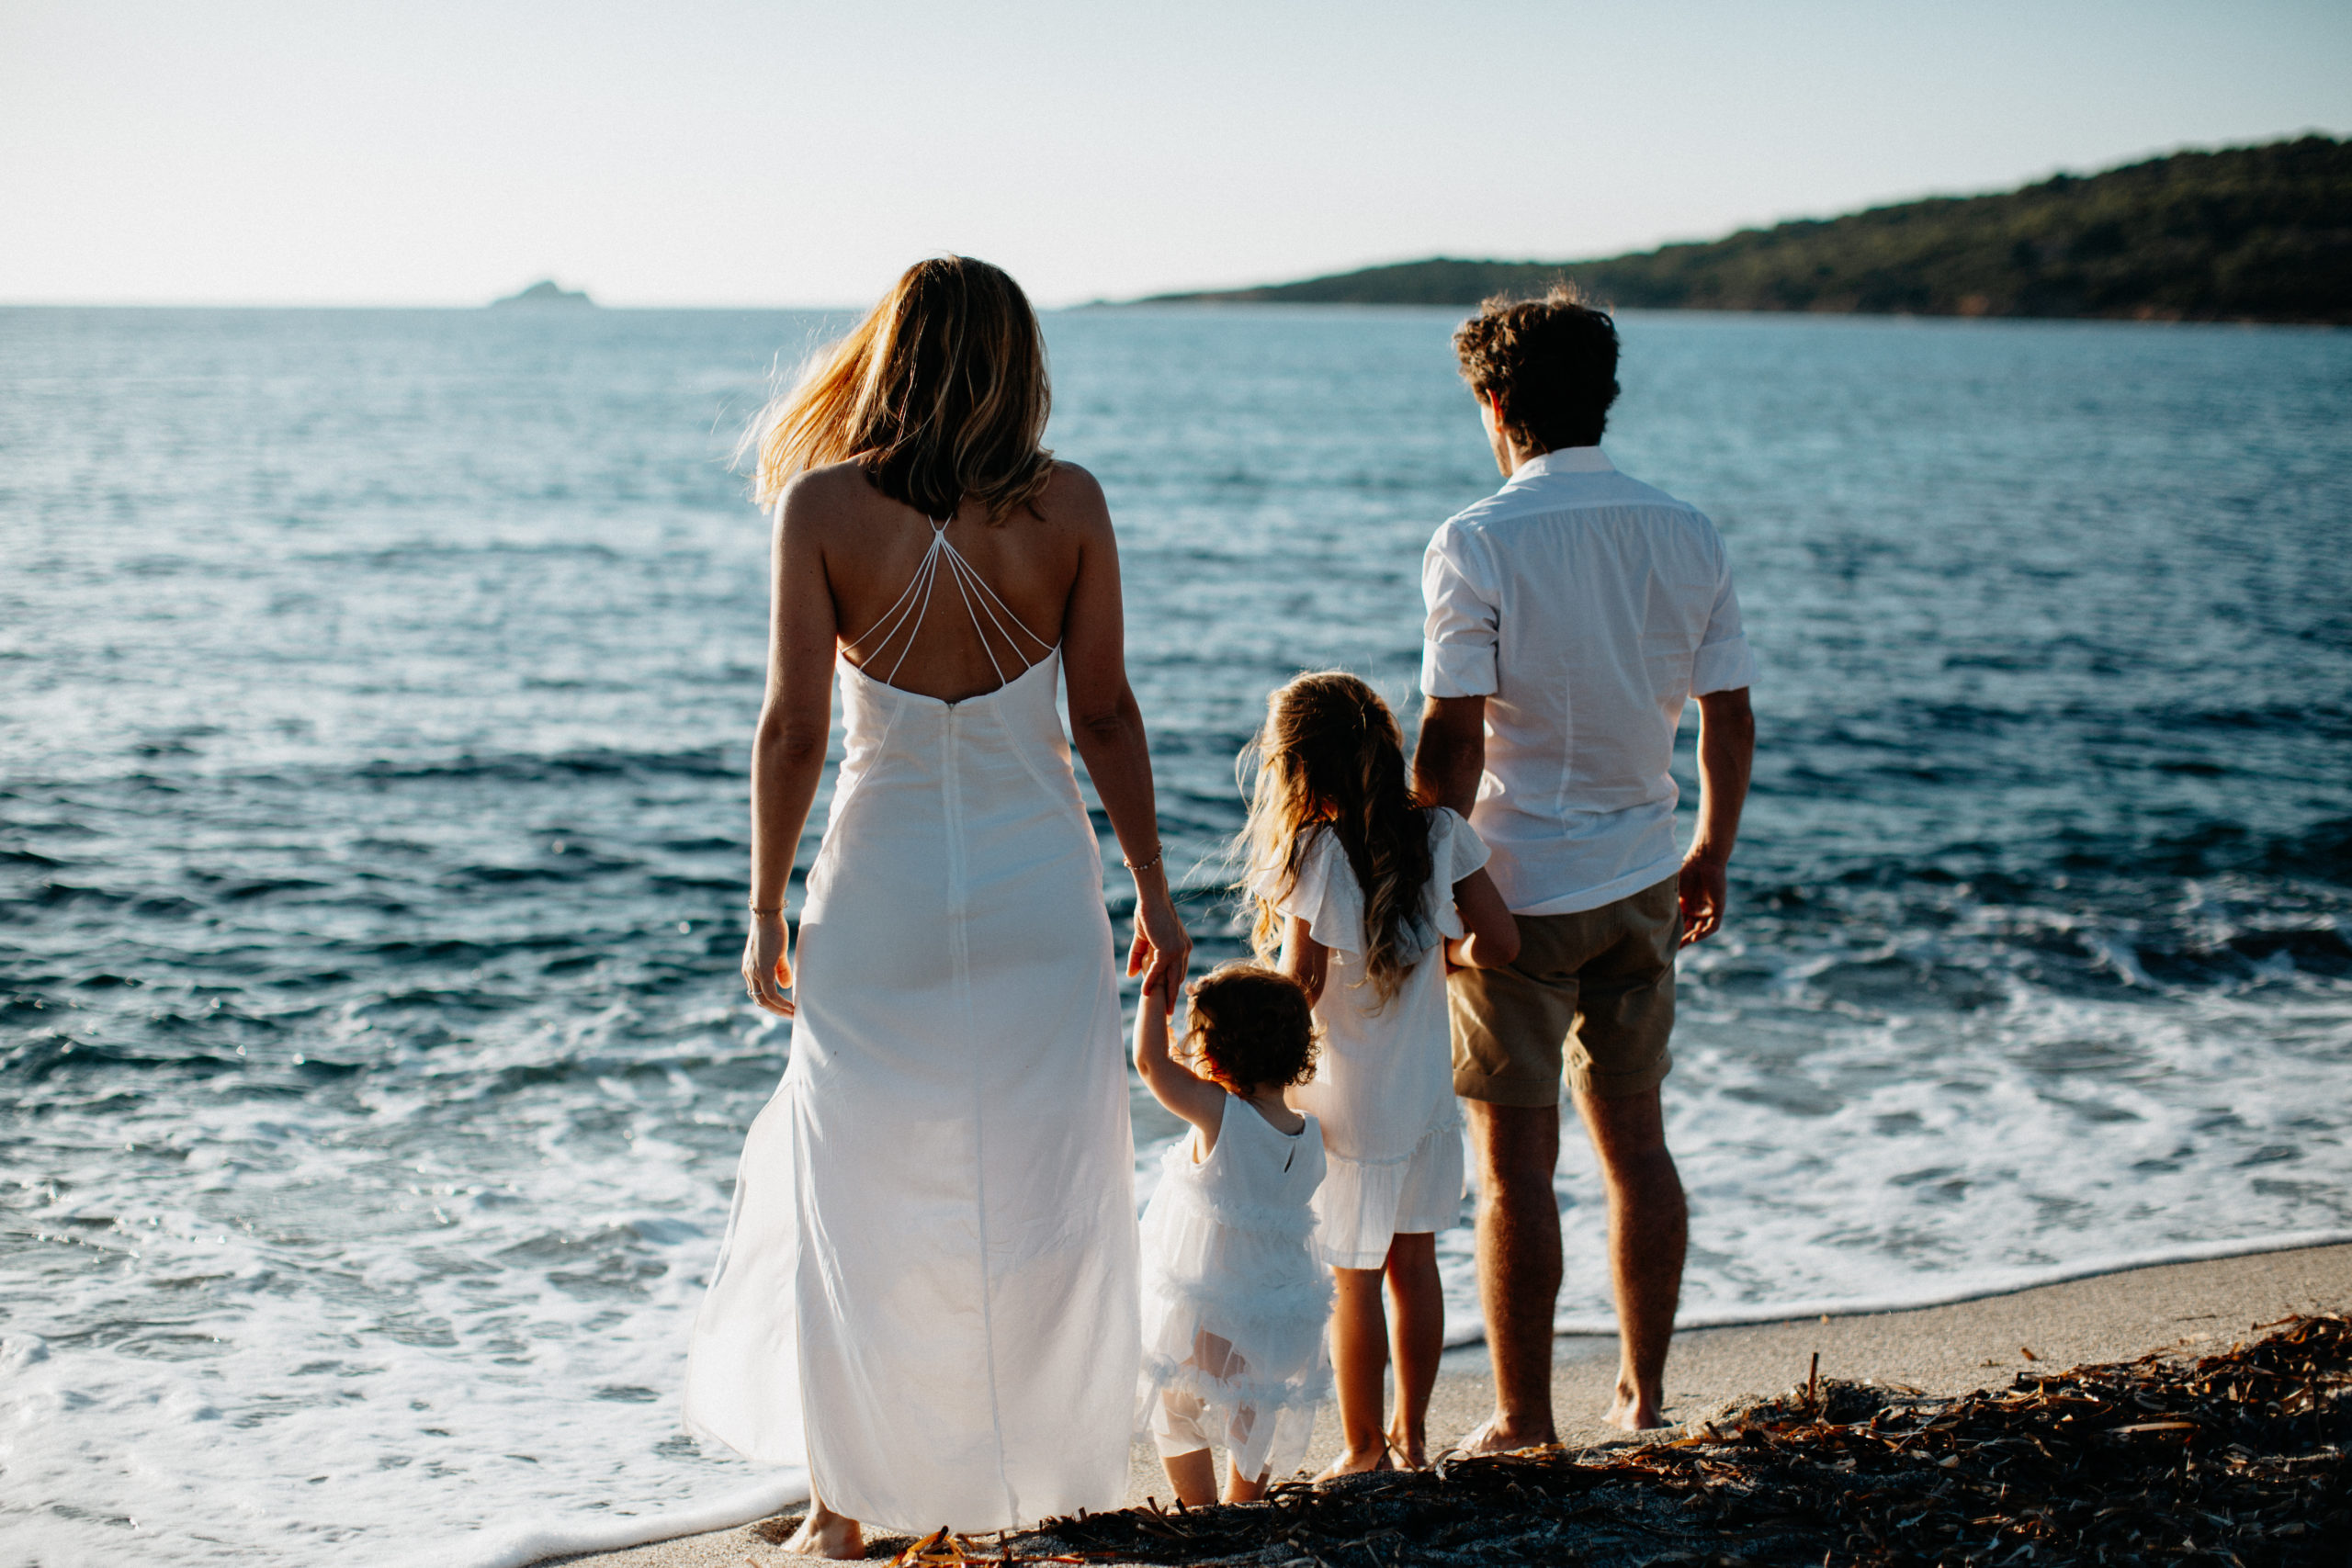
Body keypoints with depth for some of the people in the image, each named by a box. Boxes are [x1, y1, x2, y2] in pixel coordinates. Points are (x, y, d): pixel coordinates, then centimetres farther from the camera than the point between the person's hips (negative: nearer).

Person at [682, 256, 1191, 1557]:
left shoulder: (822, 505, -9)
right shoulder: (1069, 503, -5)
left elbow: (793, 728, -9)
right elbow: (1105, 715, -2)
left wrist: (765, 912, 2)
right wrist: (1154, 896, 8)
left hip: (883, 889, -1)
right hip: (1041, 886, 1)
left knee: (859, 1204, 13)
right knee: (1045, 1198, 13)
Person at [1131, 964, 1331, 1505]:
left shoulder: (1218, 1115, -25)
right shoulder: (1310, 1135, -6)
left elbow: (1149, 1059, -21)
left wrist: (1156, 989, -10)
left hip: (1207, 1317, -5)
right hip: (1281, 1312, 5)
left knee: (1175, 1414, 17)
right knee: (1256, 1416, 26)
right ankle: (1244, 1508, 36)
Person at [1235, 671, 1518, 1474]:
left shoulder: (1315, 853, -18)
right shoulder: (1440, 833, -6)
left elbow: (1301, 985, -19)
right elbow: (1499, 942, -5)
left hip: (1346, 1106, -5)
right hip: (1427, 1093, 5)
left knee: (1353, 1278, 7)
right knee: (1414, 1261, 17)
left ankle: (1363, 1448, 17)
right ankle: (1412, 1433, 27)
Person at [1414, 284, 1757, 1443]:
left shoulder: (1476, 545, -14)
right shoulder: (1688, 536, 1)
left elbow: (1452, 747, -18)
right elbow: (1729, 723, 5)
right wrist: (1711, 855, 19)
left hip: (1515, 887, -5)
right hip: (1640, 880, 5)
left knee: (1516, 1164, 3)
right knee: (1634, 1140, 16)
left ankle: (1524, 1420, 10)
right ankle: (1643, 1392, 25)